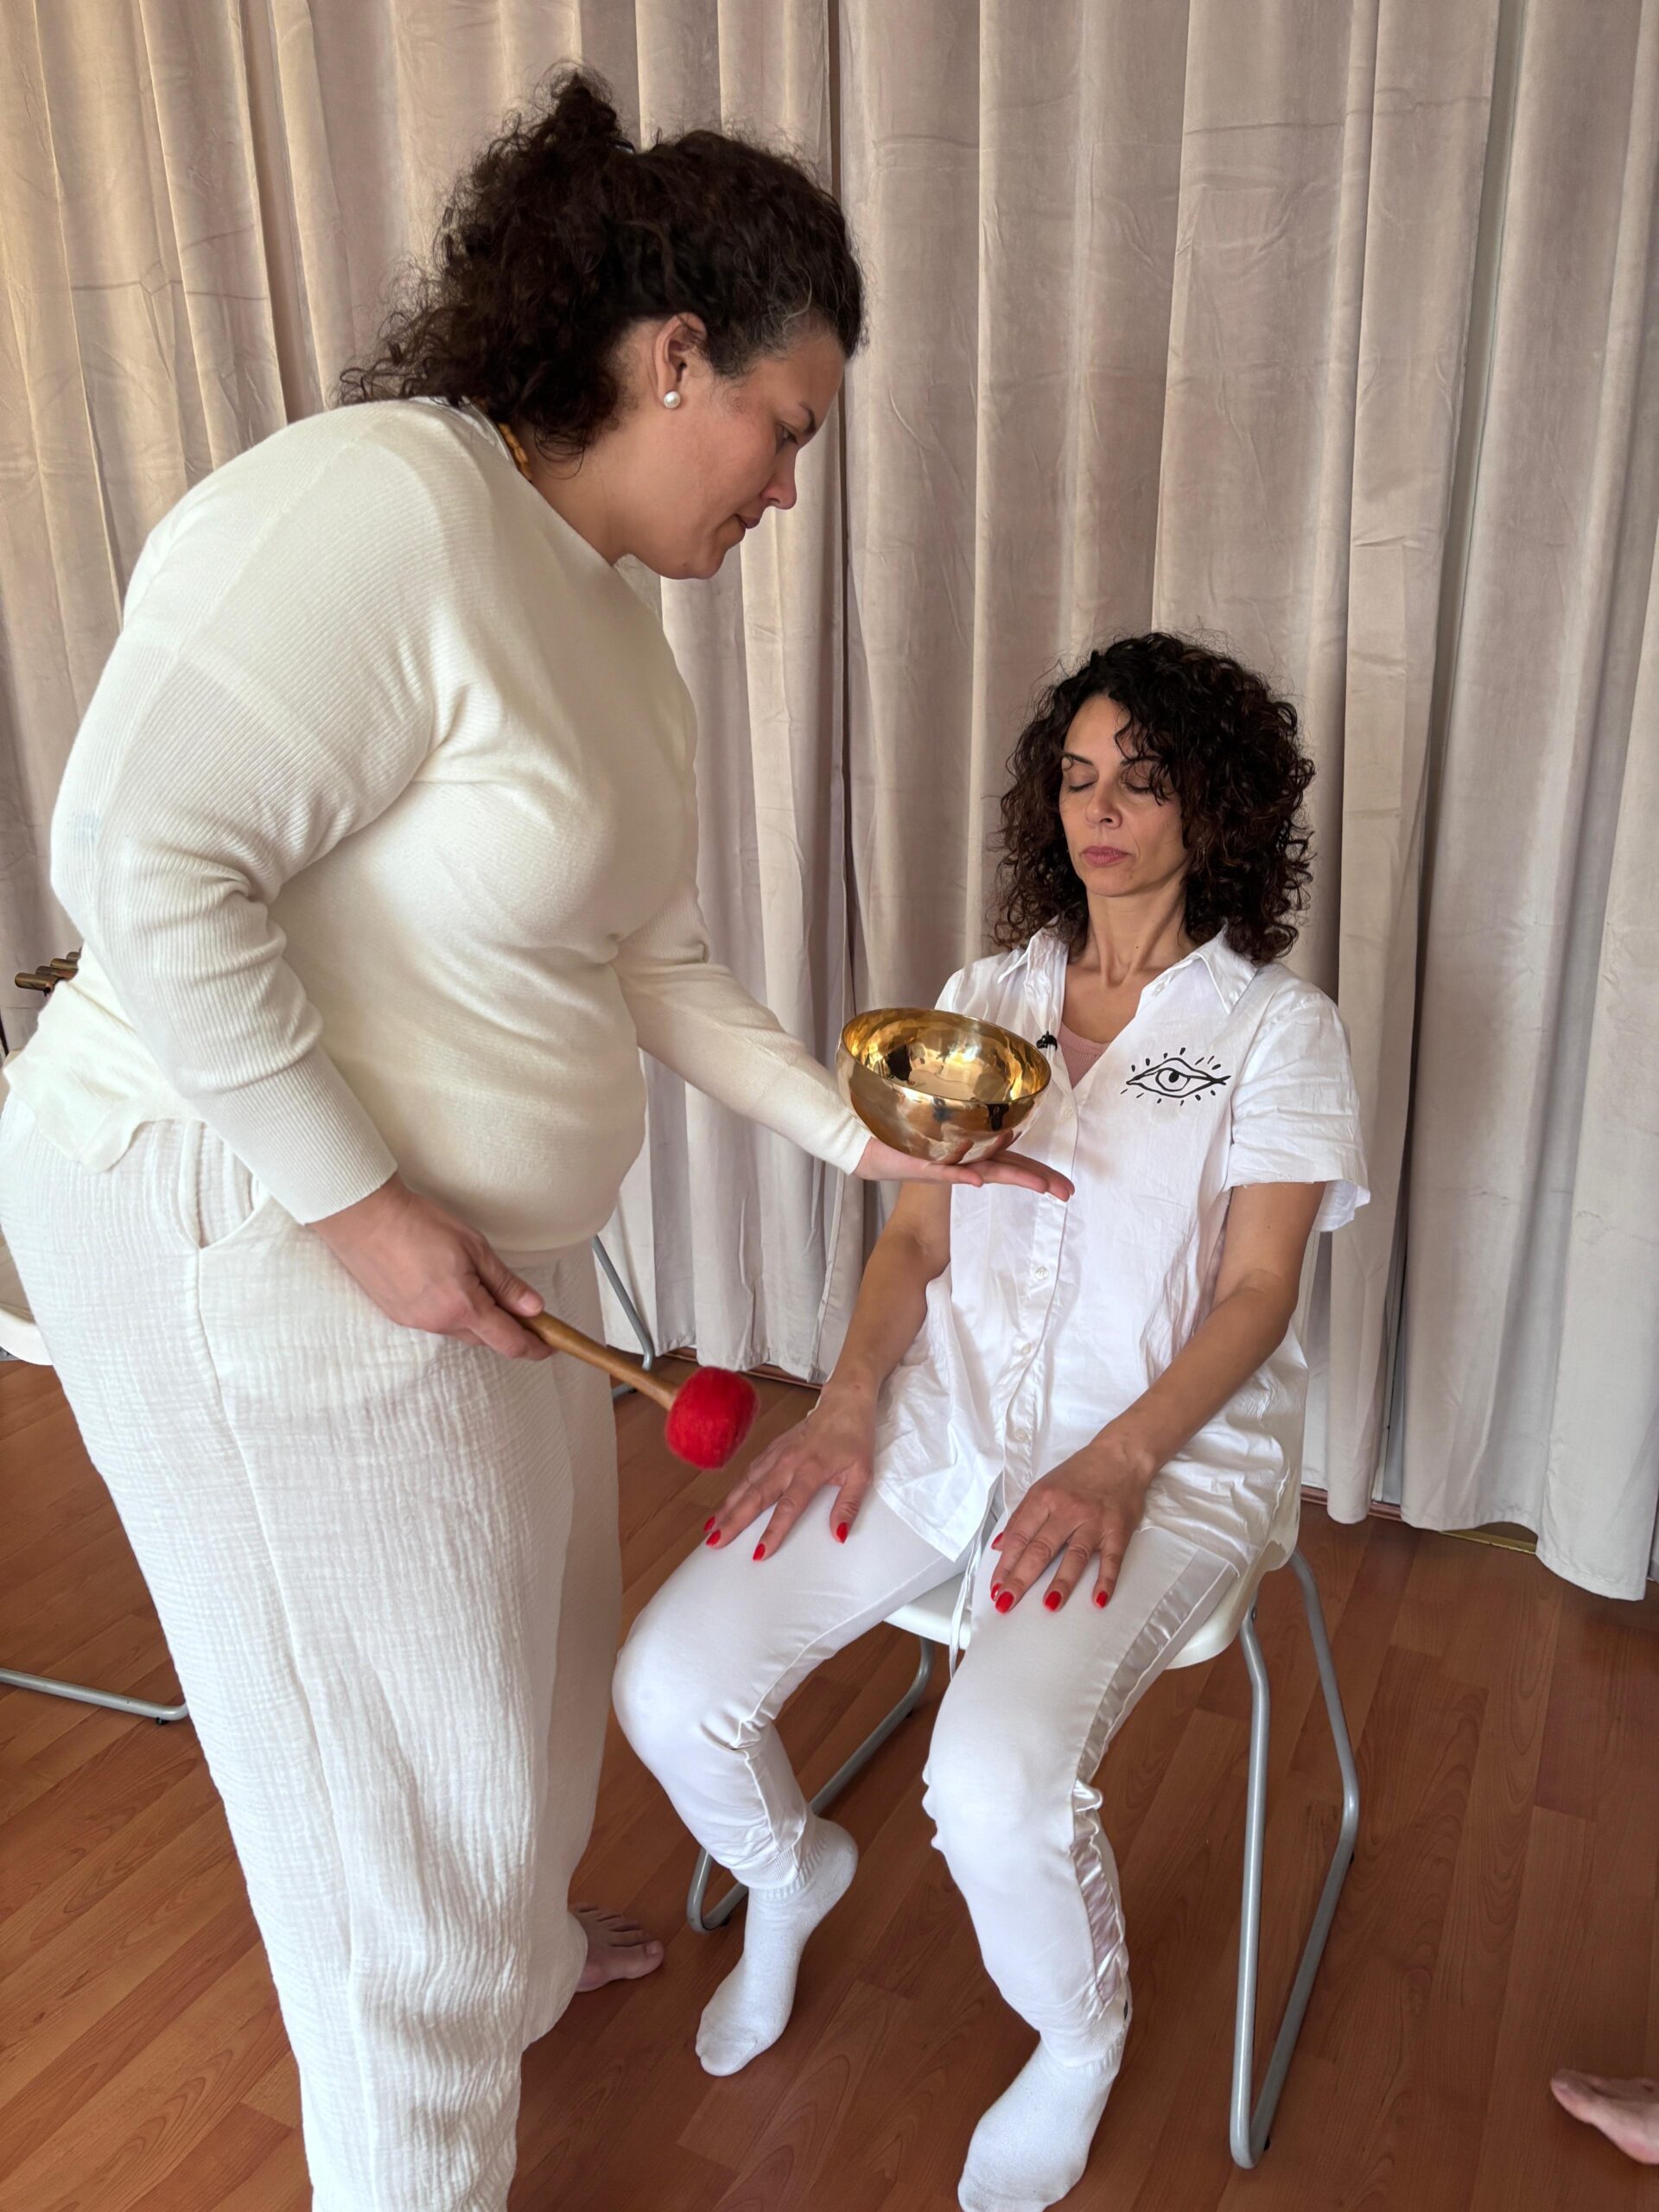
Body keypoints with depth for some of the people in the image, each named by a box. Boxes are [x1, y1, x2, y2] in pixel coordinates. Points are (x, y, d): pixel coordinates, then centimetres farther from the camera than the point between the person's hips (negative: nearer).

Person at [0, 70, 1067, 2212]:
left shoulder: (606, 608, 7)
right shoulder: (377, 507, -22)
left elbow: (651, 953, 9)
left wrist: (859, 1133, 4)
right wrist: (361, 1202, -24)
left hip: (482, 1225, 9)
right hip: (258, 1231, -9)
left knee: (520, 1626, 26)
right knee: (387, 1723, 9)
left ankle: (512, 1940, 57)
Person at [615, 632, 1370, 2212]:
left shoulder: (1277, 1028, 1)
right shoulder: (983, 997, 13)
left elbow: (1257, 1292, -5)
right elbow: (913, 1237, 10)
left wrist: (1119, 1463, -20)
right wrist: (851, 1395, -7)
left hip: (1164, 1444, -3)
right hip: (945, 1411, 4)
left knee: (997, 1781, -29)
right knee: (669, 1683, -14)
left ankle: (1081, 2038, 11)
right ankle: (789, 1870, 24)